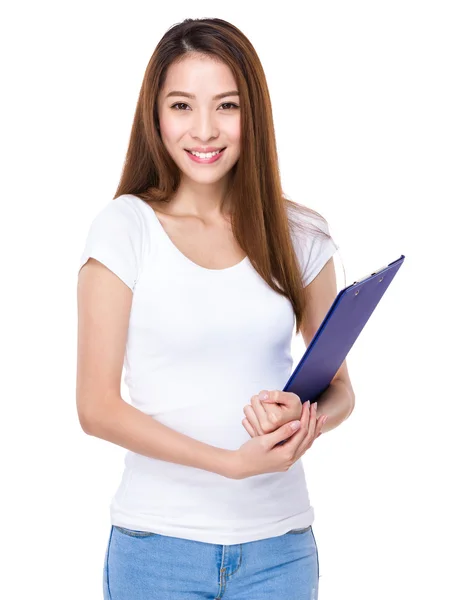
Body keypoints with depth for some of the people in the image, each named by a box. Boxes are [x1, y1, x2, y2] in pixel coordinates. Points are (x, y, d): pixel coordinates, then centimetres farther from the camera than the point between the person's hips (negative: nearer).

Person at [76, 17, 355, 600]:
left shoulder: (300, 237, 1)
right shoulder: (125, 228, -6)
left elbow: (340, 390, 10)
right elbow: (97, 406, -8)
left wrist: (305, 417, -13)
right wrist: (233, 462, -18)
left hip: (279, 543, 2)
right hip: (158, 542, -2)